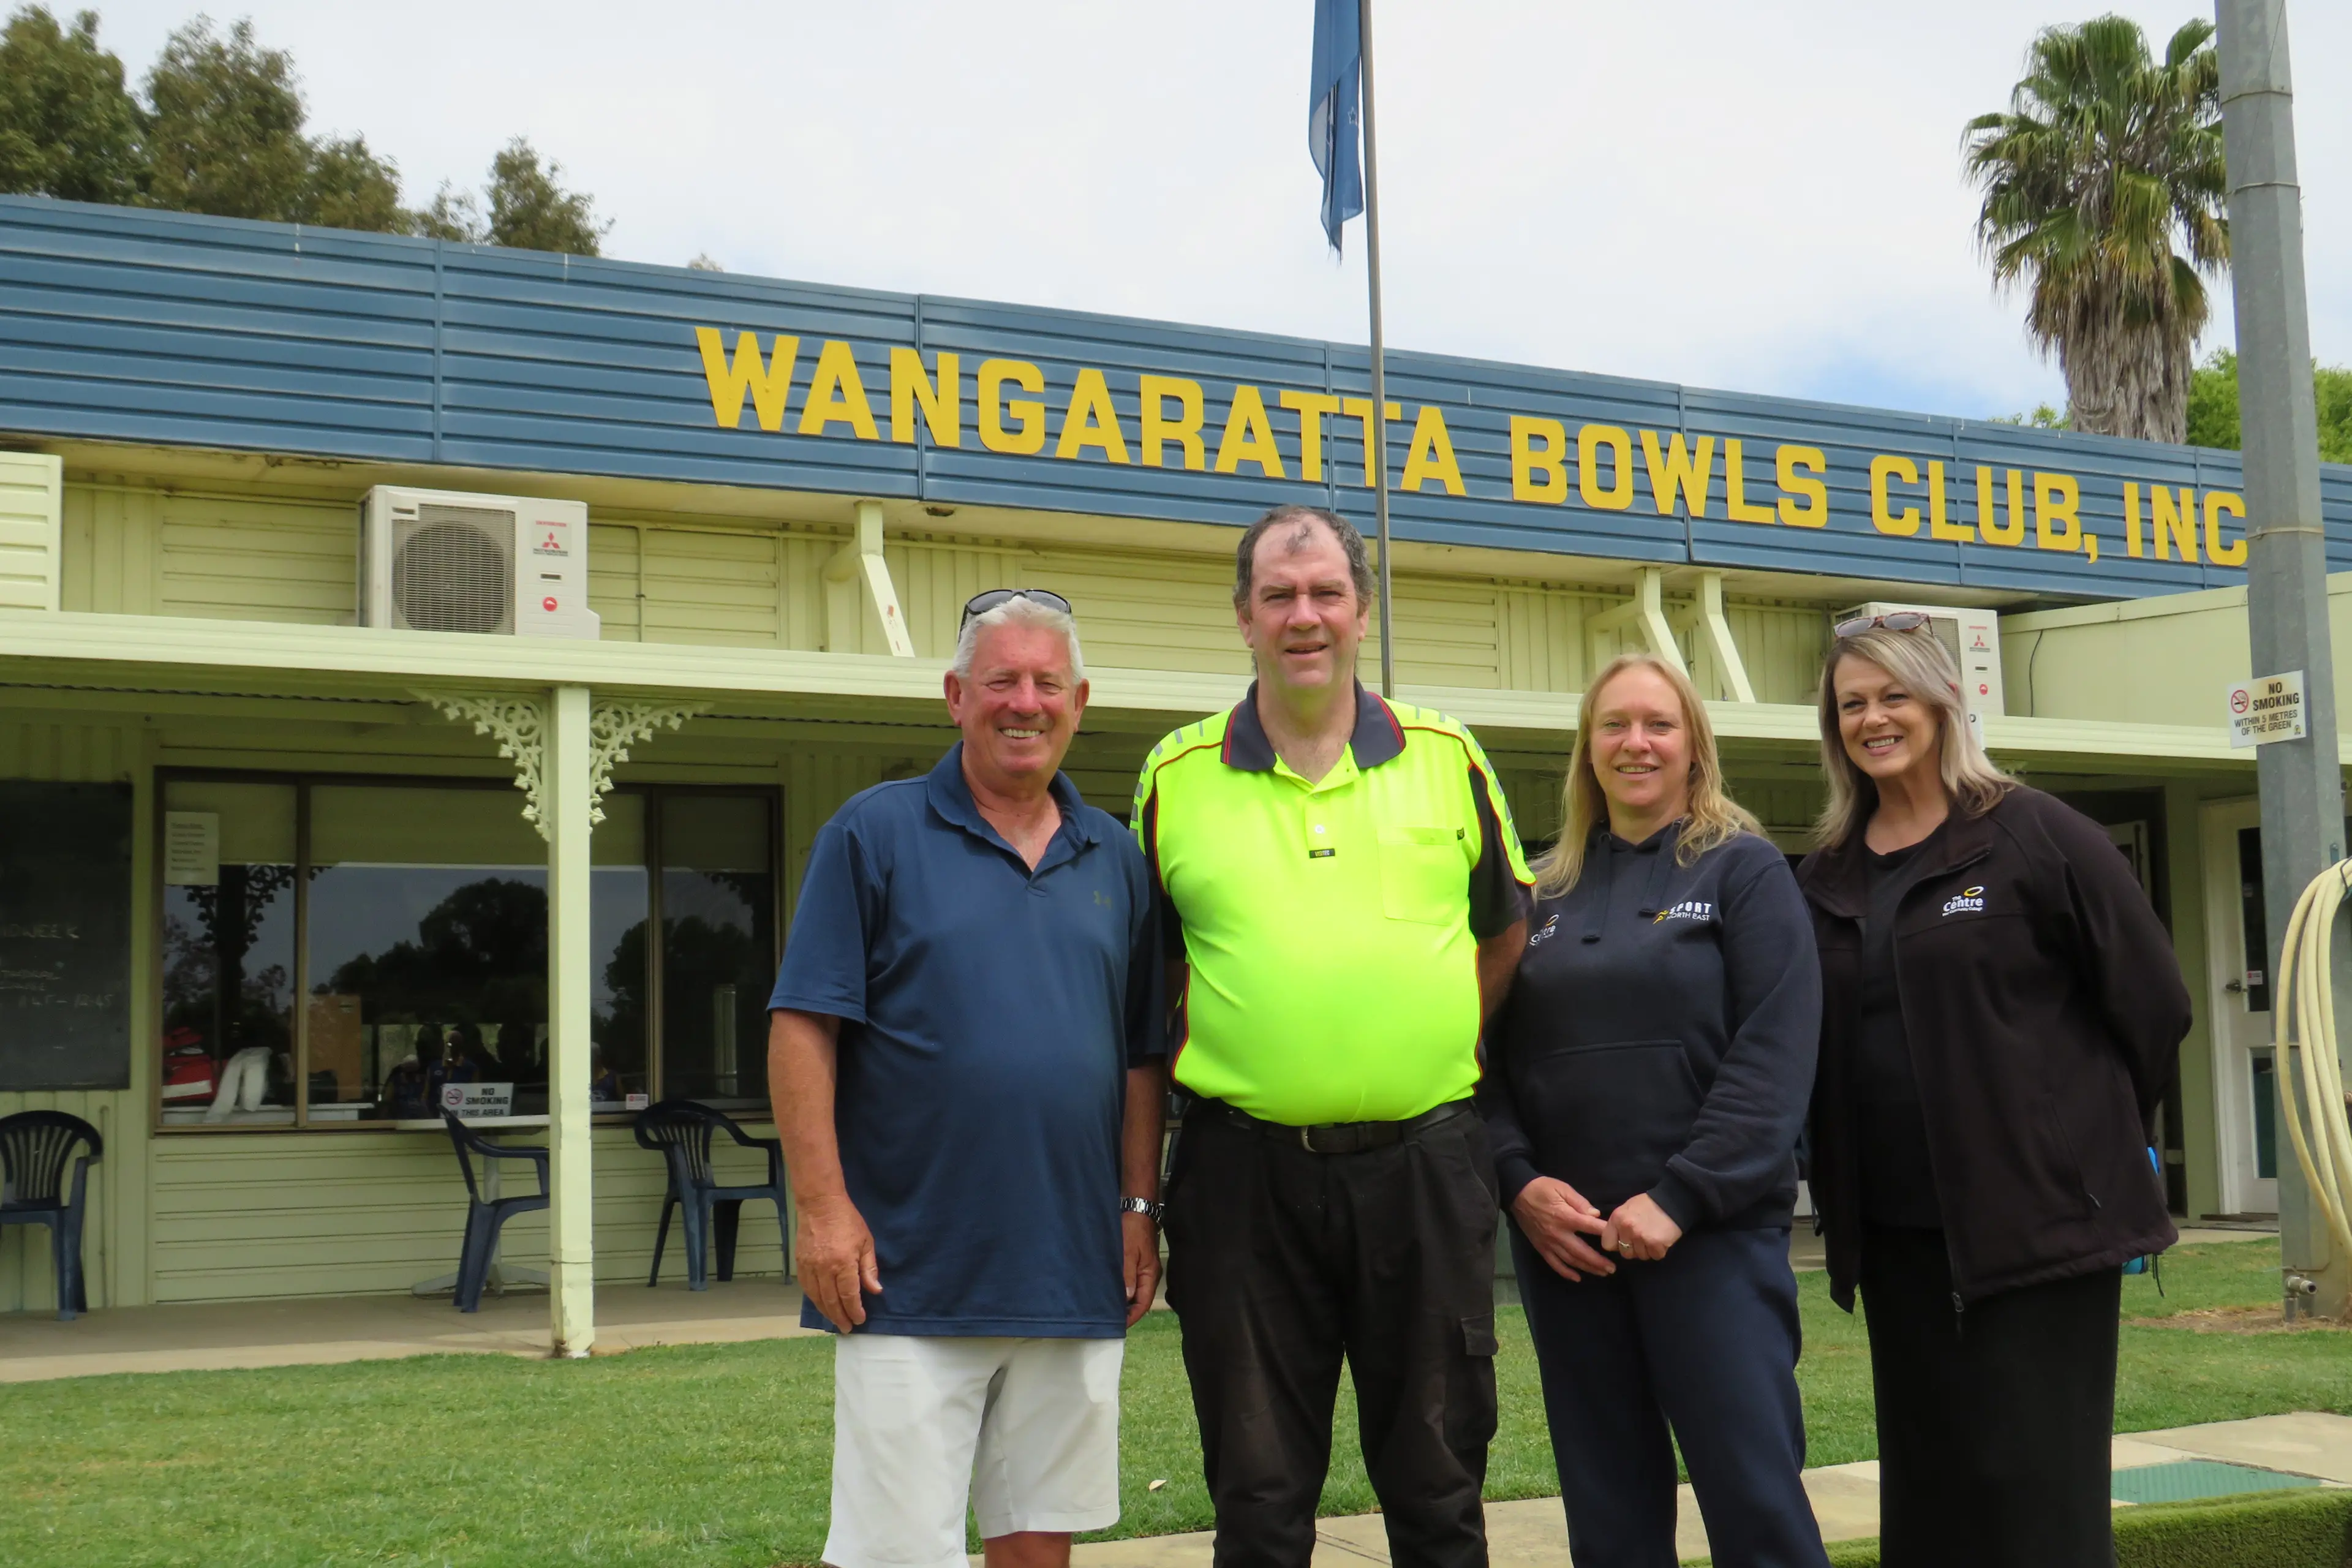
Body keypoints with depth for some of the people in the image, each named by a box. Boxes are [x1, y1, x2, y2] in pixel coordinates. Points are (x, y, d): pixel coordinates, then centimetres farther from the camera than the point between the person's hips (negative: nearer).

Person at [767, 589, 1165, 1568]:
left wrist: (1139, 1209, 8)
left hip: (1074, 1277, 4)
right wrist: (823, 1206, -12)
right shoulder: (875, 833, -2)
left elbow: (1143, 1055, 15)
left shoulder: (1115, 859, 12)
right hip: (910, 1272, -4)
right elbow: (802, 1029, -6)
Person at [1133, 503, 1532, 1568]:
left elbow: (1505, 931, 16)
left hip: (1422, 1163, 1)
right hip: (1245, 1173, 0)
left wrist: (1442, 1049, 6)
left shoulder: (1447, 757, 5)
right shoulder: (1176, 776, 3)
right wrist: (1218, 1062, 4)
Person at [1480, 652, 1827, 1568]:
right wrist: (1518, 1180, -6)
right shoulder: (1544, 894, 13)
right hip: (1561, 1238, 4)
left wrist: (1679, 1198, -16)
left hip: (1711, 1231, -4)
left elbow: (1776, 1053, -8)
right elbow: (1493, 1056, 11)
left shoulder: (1746, 871, 1)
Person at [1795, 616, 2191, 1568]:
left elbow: (2152, 1006, -1)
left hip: (2040, 1217, -5)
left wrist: (2094, 1142, 4)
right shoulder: (1827, 876, 11)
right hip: (1895, 1231, 5)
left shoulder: (2038, 837, -4)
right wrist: (1836, 1191, 9)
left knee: (2036, 1491, -3)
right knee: (1926, 1489, 10)